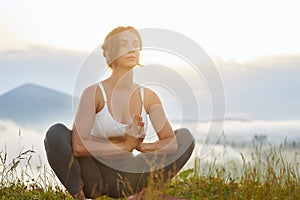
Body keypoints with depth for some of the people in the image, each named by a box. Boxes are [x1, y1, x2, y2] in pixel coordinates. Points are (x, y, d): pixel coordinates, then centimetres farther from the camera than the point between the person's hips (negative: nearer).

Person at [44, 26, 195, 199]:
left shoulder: (148, 97, -2)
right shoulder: (94, 93, -13)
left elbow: (172, 143, -6)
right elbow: (78, 146, -24)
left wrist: (141, 146, -24)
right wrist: (124, 146, -28)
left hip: (125, 179, 4)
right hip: (92, 178, -4)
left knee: (185, 136, -5)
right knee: (56, 133, -30)